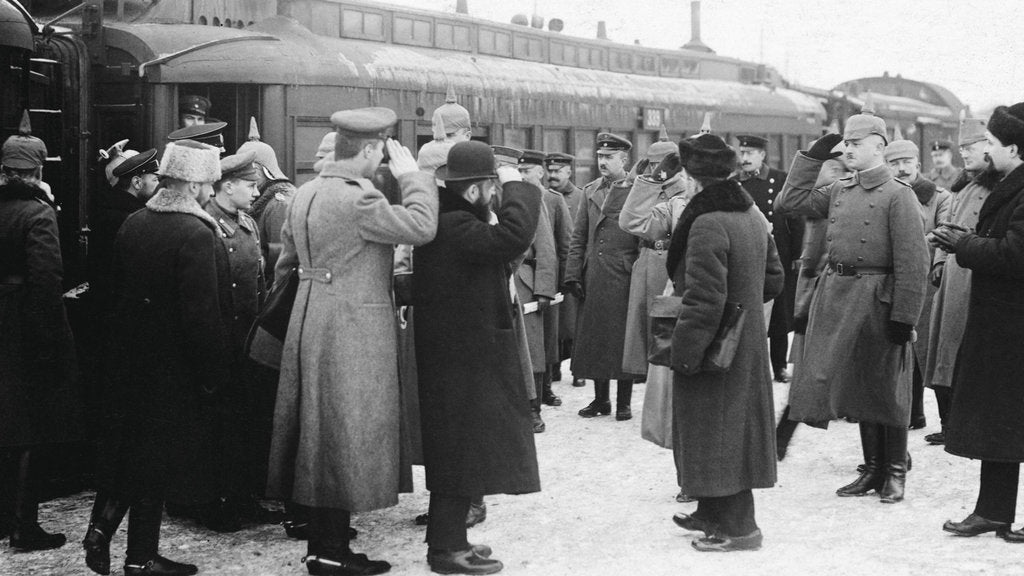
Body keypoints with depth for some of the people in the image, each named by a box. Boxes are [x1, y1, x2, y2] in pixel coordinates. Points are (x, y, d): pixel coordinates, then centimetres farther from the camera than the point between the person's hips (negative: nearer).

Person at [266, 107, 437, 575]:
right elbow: (421, 226, -24)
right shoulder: (356, 198, -20)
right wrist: (410, 175, -11)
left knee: (320, 434, 14)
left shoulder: (304, 194, 9)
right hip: (351, 329, -9)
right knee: (346, 434, -1)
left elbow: (286, 262, 17)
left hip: (310, 321, 9)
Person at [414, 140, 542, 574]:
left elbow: (495, 252, 22)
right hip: (463, 357, -11)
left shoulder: (452, 220, 11)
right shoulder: (453, 226, -23)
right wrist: (515, 188, -22)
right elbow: (513, 237, -35)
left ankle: (448, 539, 28)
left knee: (461, 454, 18)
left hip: (462, 355, 11)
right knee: (461, 453, -3)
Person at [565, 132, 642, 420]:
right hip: (593, 280, 5)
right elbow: (578, 237, 13)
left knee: (622, 340, 1)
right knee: (593, 339, 8)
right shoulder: (591, 191, 12)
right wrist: (573, 275, 5)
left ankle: (624, 402, 11)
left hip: (623, 279, -5)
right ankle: (600, 399, 19)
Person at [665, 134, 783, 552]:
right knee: (734, 425, 17)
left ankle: (737, 526, 5)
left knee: (716, 432, 0)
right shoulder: (753, 215, 7)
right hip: (748, 341, 9)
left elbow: (703, 300, -25)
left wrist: (684, 351, -20)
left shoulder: (706, 223, -22)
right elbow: (773, 279, 16)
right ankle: (714, 512, 30)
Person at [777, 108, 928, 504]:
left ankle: (895, 472, 17)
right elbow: (790, 202, 13)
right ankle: (873, 468, 24)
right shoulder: (839, 191, 10)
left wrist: (904, 317, -19)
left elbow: (913, 263, -15)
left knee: (885, 390, 4)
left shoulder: (898, 195, -11)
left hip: (877, 301, -6)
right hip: (838, 296, 6)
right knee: (857, 388, 13)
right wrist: (811, 158, 8)